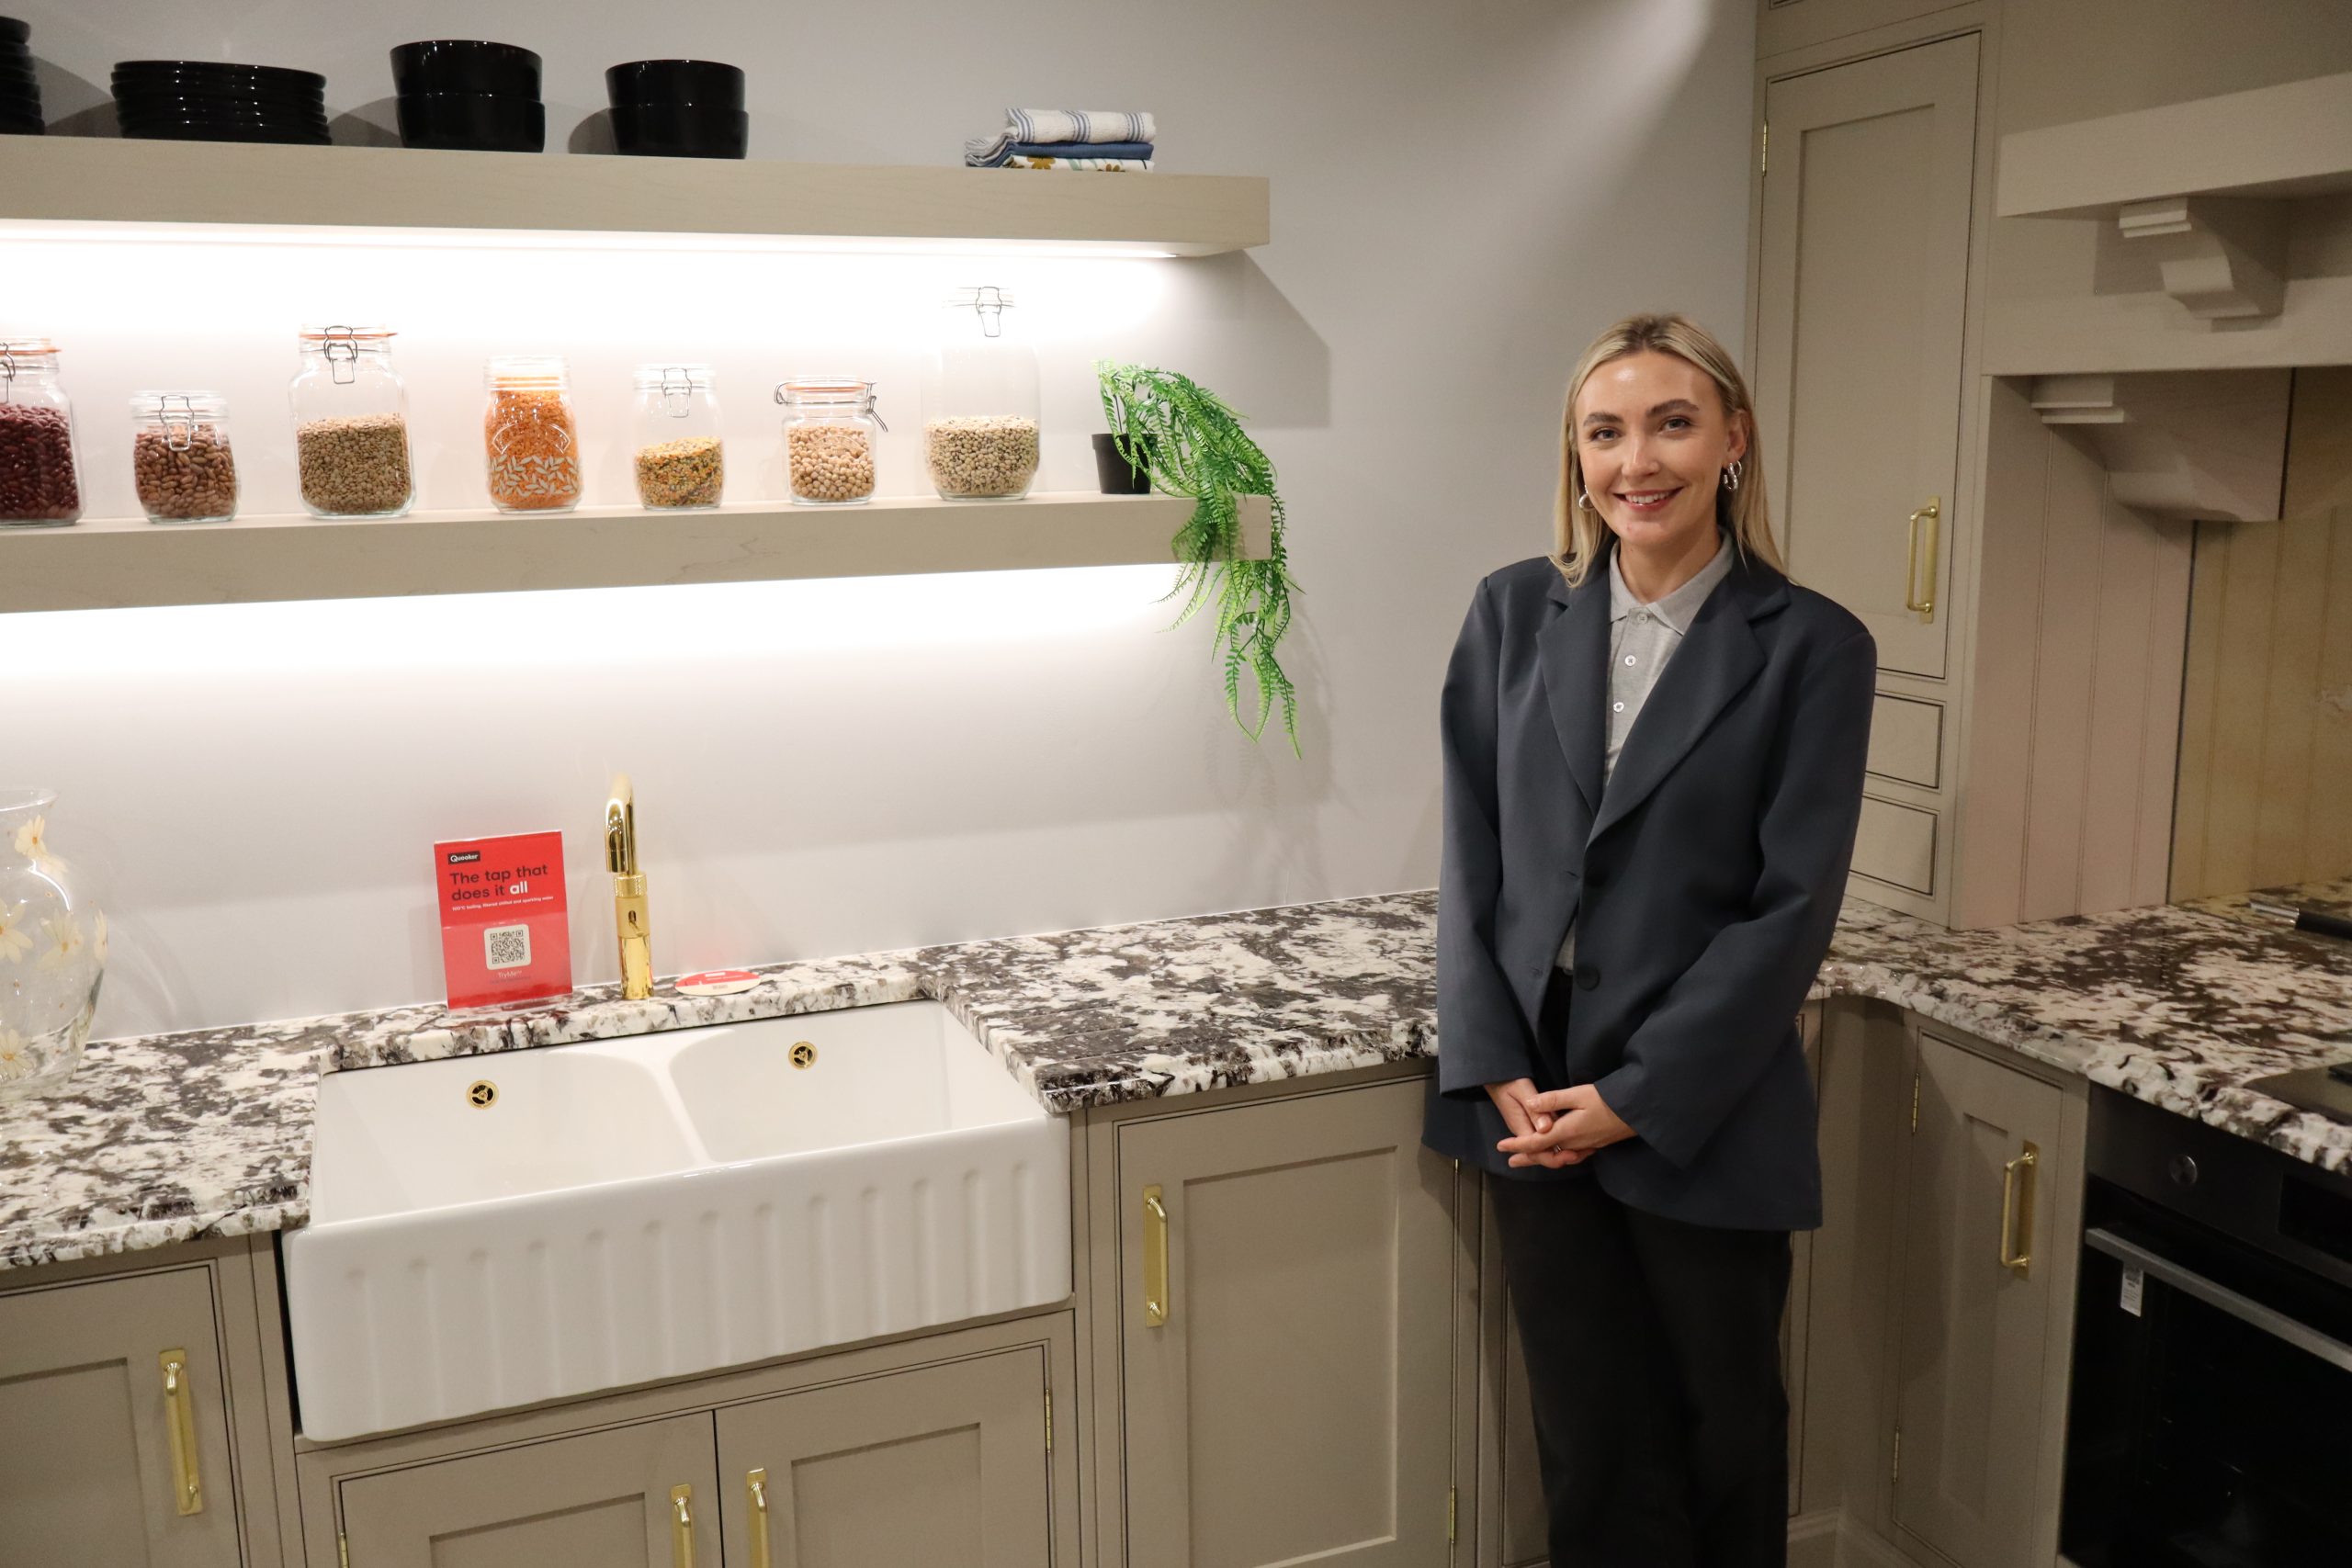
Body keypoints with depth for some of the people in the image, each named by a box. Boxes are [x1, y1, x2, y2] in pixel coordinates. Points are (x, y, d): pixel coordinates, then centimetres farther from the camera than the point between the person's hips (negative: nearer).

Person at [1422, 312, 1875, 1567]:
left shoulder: (1813, 648, -7)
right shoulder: (1514, 614, 2)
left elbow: (1793, 907, -10)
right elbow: (1470, 855, 2)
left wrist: (1639, 1097, -12)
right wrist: (1494, 1069, -7)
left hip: (1704, 1118, -2)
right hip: (1531, 1098, 2)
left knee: (1723, 1428, 16)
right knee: (1592, 1441, 14)